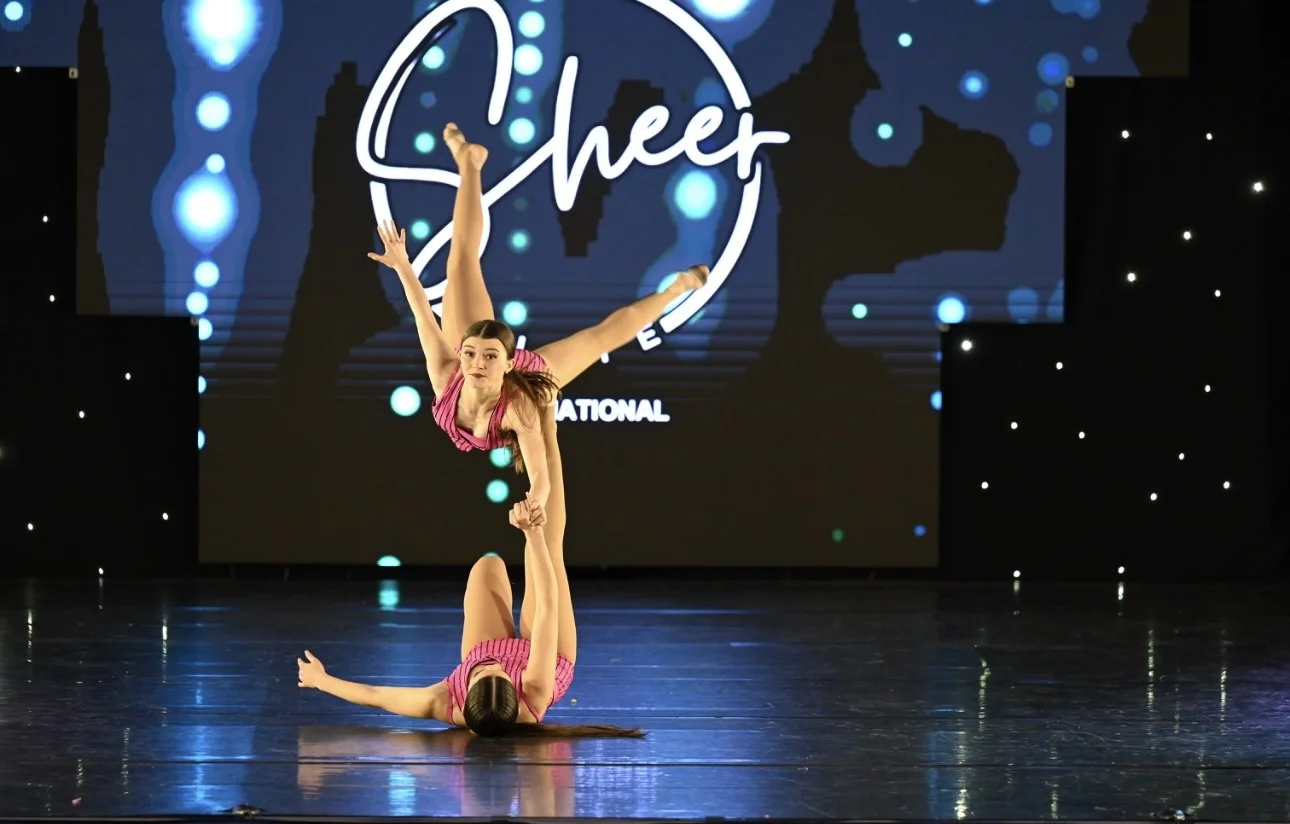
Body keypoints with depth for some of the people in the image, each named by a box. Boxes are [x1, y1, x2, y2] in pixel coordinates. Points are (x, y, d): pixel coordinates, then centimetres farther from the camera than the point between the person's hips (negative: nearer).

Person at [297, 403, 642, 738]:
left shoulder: (444, 706, -44)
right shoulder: (535, 694, -49)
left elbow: (373, 695, -27)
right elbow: (548, 604, -51)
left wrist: (319, 679, -13)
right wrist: (534, 534, -57)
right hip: (541, 656, -2)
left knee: (489, 565, 14)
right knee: (548, 547, -2)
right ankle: (545, 432, 15)